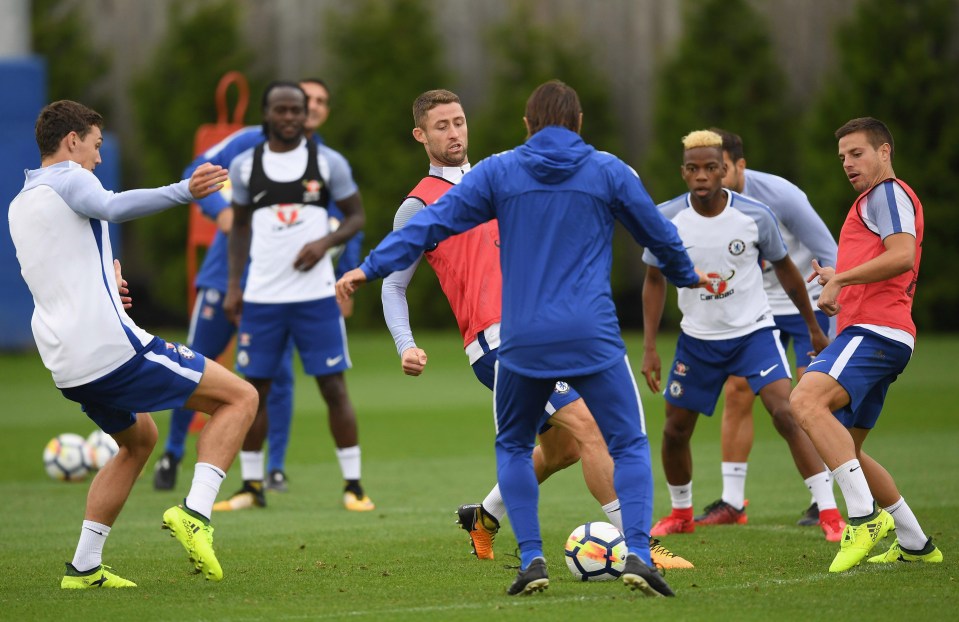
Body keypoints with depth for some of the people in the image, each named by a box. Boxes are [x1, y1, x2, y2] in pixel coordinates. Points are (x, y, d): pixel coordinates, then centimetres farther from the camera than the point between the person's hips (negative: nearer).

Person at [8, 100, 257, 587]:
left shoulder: (18, 206, 21)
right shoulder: (68, 179, -5)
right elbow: (111, 207, -29)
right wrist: (184, 191, -40)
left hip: (66, 365, 9)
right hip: (112, 346, -9)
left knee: (138, 440, 30)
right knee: (240, 397, -2)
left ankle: (84, 566, 20)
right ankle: (194, 513, -18)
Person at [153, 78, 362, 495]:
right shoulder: (252, 143, -1)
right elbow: (197, 172, 0)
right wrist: (219, 208, -19)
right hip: (226, 272, 0)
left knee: (278, 374, -6)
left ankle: (275, 469, 7)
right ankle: (172, 453, 23)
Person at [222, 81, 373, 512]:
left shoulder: (328, 162, 1)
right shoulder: (245, 166, 6)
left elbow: (356, 215, 7)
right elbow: (239, 226, 15)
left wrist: (326, 242, -13)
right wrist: (233, 285, 8)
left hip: (315, 295, -2)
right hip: (261, 296, 2)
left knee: (333, 386, -4)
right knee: (253, 388, 3)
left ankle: (353, 485, 2)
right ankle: (251, 486, 14)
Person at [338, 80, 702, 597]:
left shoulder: (499, 171, 6)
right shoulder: (608, 171, 6)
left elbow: (433, 221, 1)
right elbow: (658, 233, 19)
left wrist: (371, 267, 5)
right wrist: (687, 275, 38)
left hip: (522, 341, 1)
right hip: (593, 338, -1)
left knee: (513, 447, 21)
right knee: (629, 445, 7)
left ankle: (532, 559, 7)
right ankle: (637, 554, -13)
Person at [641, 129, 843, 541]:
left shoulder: (755, 217, -14)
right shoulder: (666, 219, -12)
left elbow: (785, 270, 3)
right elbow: (654, 280, 3)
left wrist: (813, 327, 11)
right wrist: (649, 347, -2)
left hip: (754, 333, -2)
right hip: (697, 339, 2)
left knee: (787, 414, -20)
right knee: (675, 430, 8)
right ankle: (681, 514, 35)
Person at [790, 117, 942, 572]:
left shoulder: (889, 193, -1)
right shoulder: (873, 201, 30)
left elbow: (902, 256, -19)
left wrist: (840, 279, -16)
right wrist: (837, 280, 24)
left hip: (874, 330, -11)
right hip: (869, 334, 11)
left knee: (806, 400, -30)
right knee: (845, 448, 14)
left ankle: (866, 515, -35)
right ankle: (915, 544, 19)